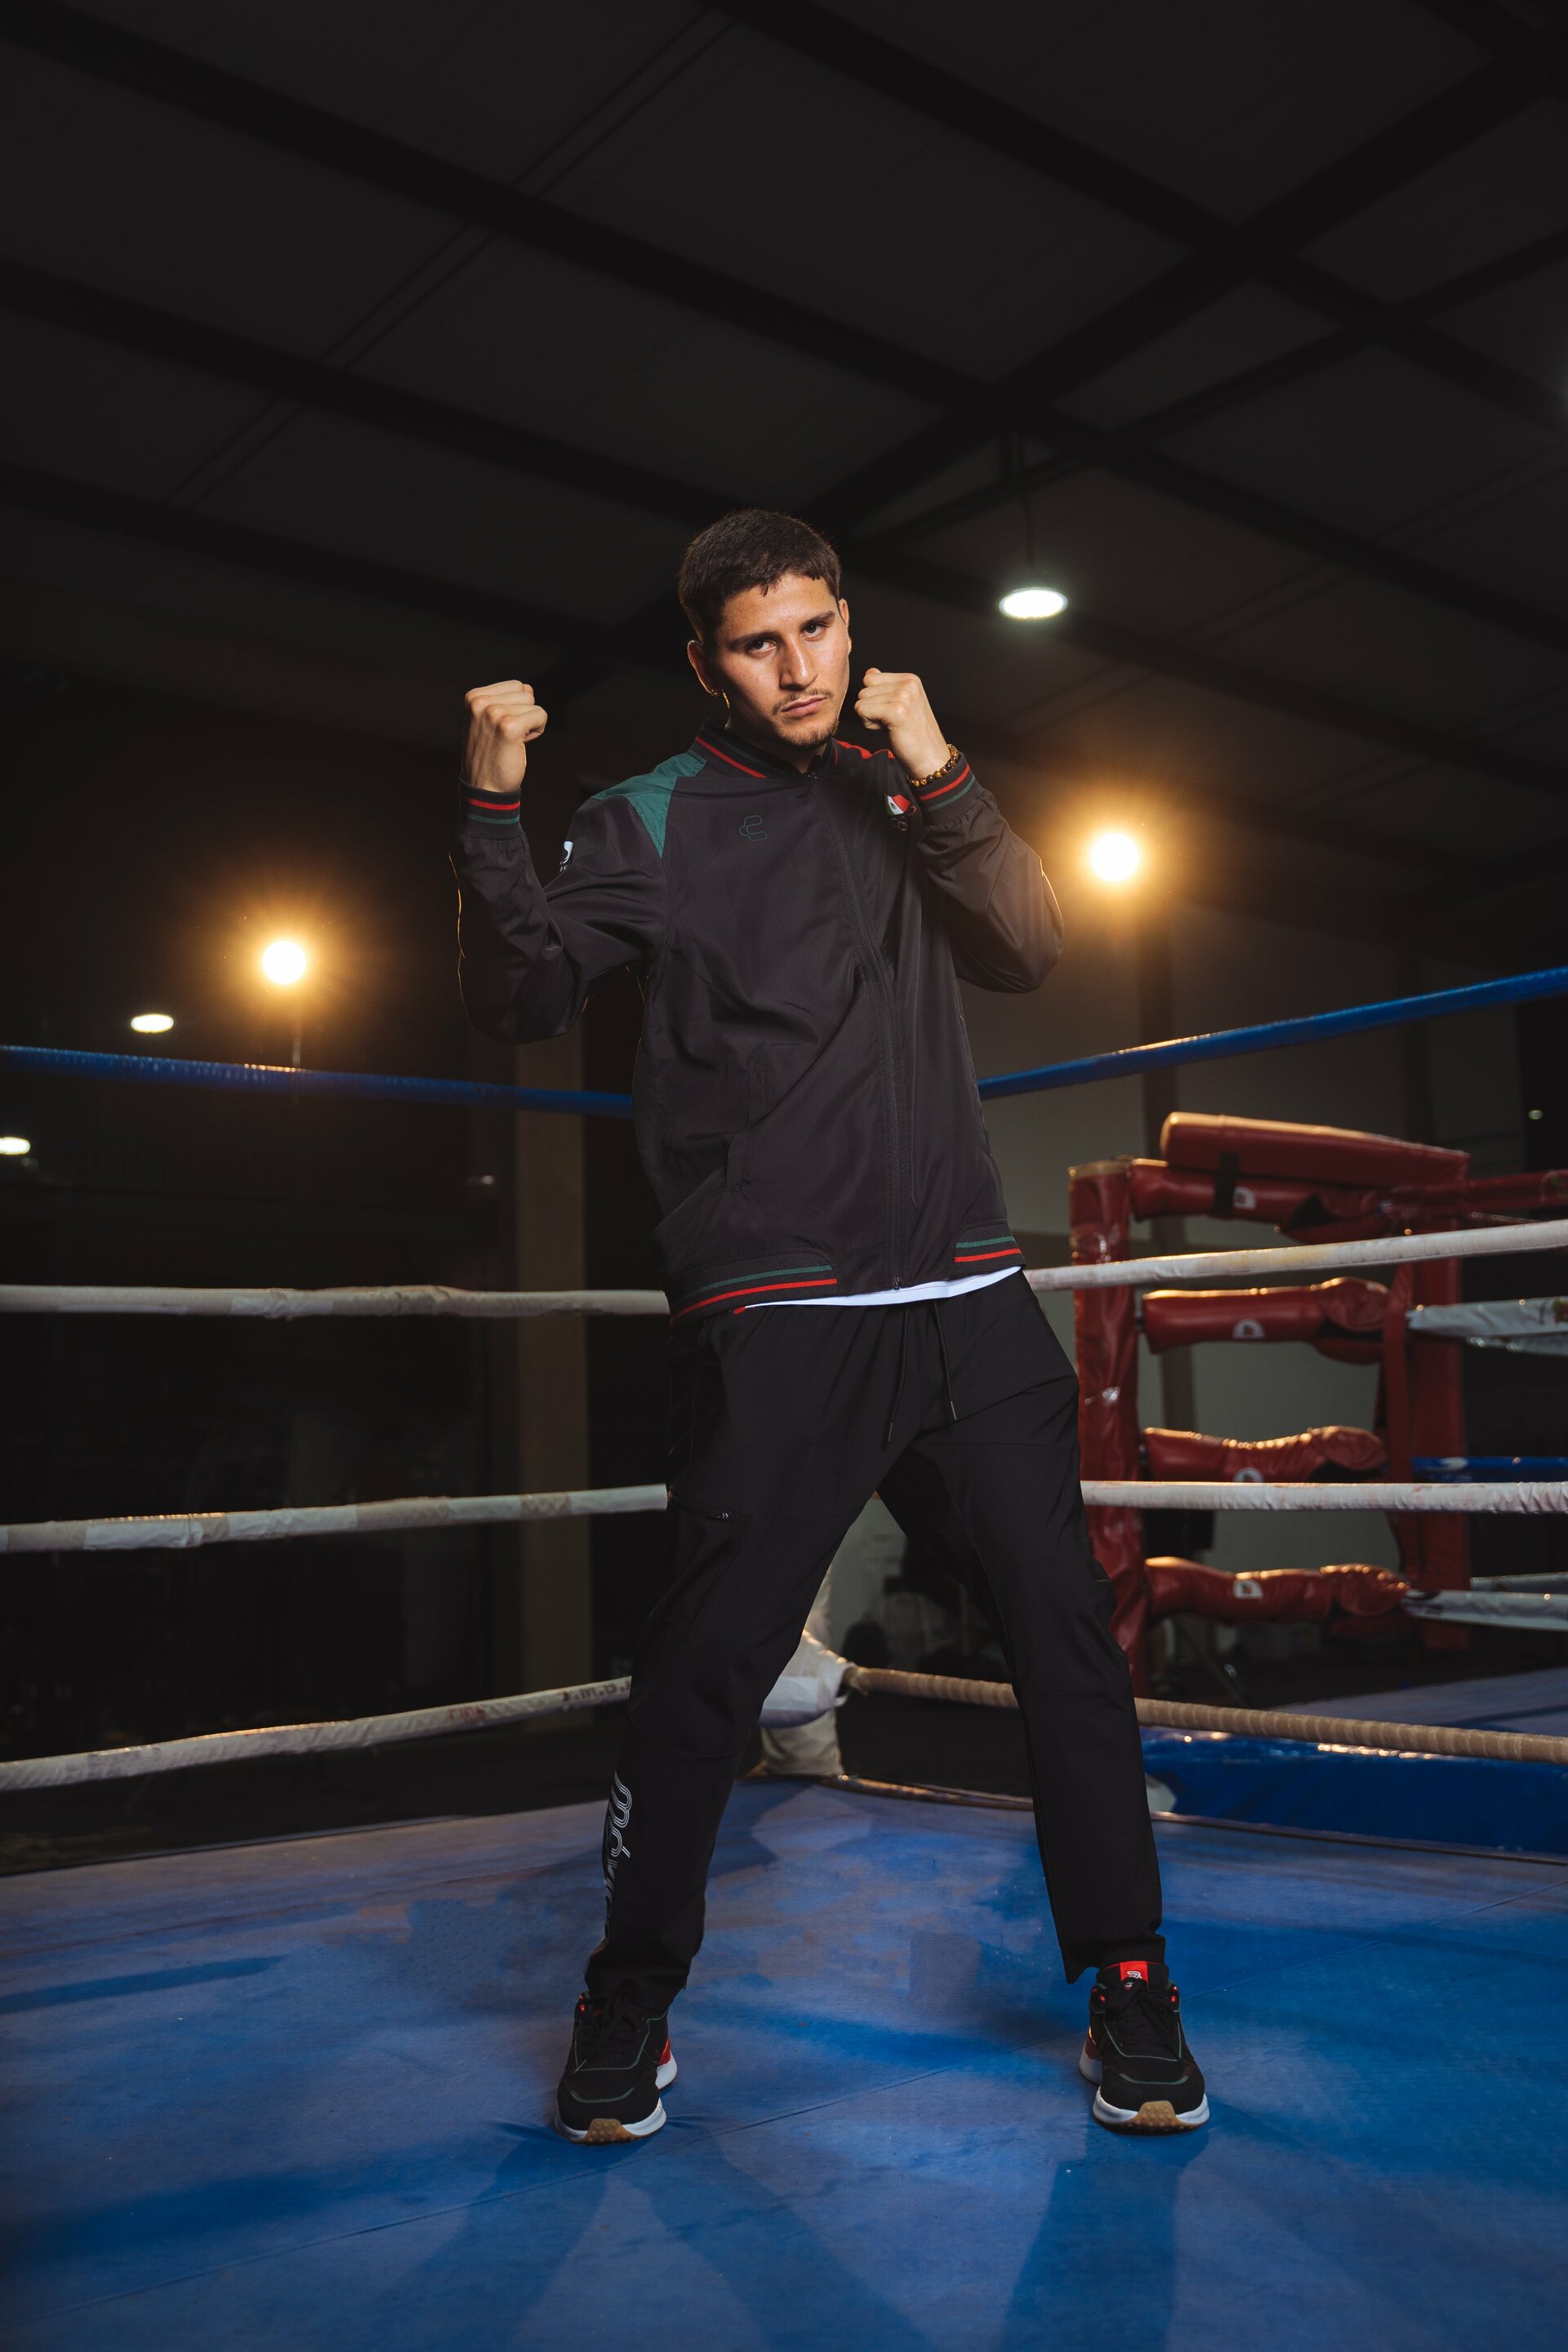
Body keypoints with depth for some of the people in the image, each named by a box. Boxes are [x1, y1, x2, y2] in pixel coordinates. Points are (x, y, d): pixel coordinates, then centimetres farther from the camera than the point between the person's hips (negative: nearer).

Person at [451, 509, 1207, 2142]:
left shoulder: (899, 796, 18)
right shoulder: (657, 822, 6)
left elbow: (1031, 953, 6)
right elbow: (524, 995, -4)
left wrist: (938, 770, -4)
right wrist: (493, 811, -19)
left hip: (966, 1299, 4)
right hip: (774, 1320, -3)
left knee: (1066, 1633, 2)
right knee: (704, 1665, -3)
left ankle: (1128, 1996, 18)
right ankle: (631, 2006, 18)